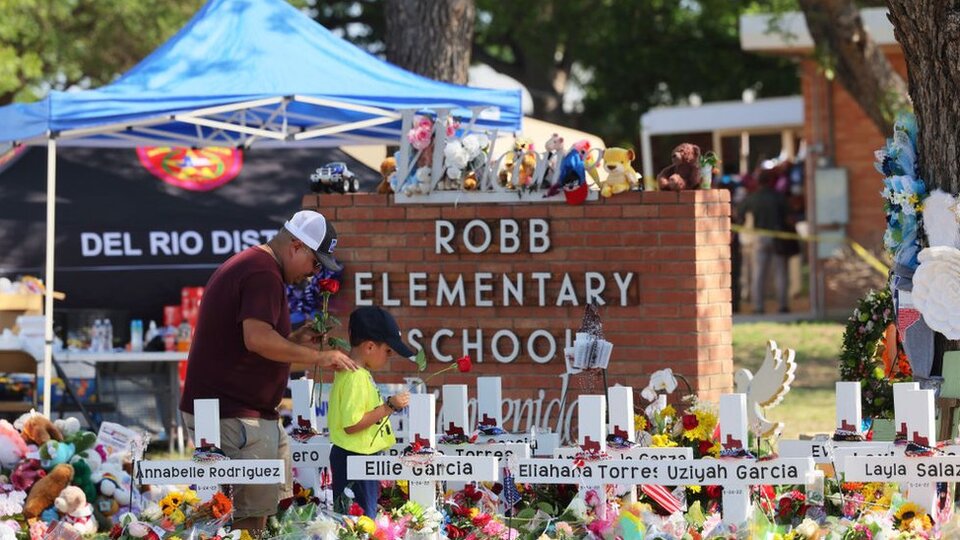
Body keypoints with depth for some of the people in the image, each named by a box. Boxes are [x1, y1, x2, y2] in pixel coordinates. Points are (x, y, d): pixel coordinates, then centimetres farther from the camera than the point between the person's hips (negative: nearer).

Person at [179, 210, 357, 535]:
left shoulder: (245, 264, 20)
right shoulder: (263, 274, -15)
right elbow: (258, 338, -28)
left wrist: (293, 341, 16)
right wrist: (318, 357, -20)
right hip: (234, 415, -11)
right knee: (252, 518, -11)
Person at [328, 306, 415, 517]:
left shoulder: (360, 373, 12)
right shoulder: (355, 377, -19)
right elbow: (351, 424, -25)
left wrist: (389, 405, 14)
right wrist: (388, 407, -20)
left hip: (364, 456, 11)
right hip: (353, 459, -11)